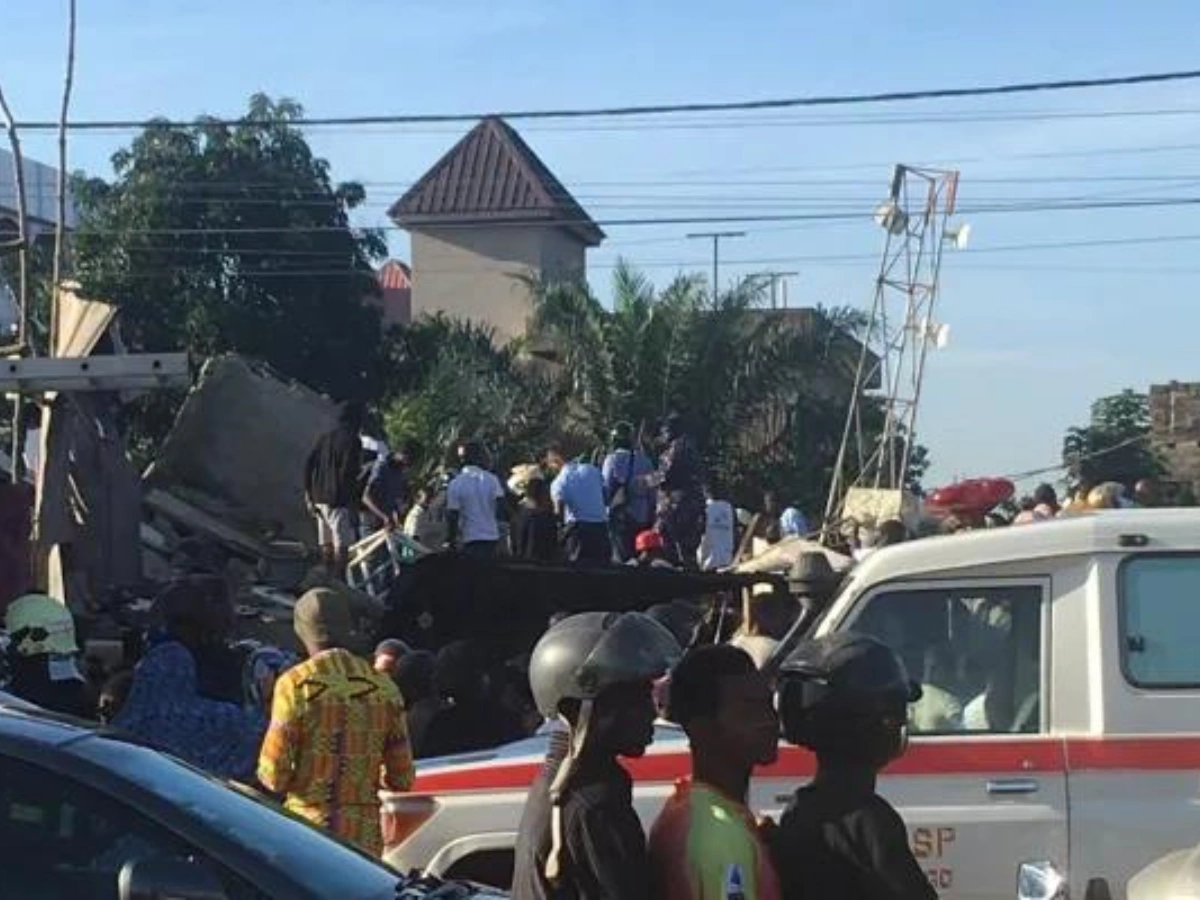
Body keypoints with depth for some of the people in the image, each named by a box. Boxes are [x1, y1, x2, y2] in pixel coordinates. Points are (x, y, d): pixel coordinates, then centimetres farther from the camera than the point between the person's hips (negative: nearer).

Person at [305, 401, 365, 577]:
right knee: (341, 547, -7)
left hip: (320, 499, 8)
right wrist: (353, 503, -14)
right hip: (339, 501, -8)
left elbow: (308, 466, 12)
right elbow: (348, 473, -19)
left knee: (326, 546, 14)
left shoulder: (325, 438, 14)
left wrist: (309, 496, 17)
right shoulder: (352, 440, -10)